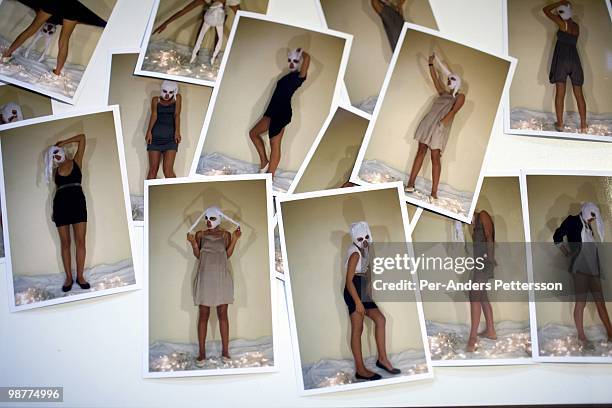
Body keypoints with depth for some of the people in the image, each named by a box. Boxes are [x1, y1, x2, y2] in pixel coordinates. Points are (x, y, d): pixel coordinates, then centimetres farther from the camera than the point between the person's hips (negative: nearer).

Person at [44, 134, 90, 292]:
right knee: (65, 243, 2)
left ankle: (80, 276, -1)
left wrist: (63, 142, 15)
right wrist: (54, 211, 10)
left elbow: (82, 138, 8)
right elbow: (58, 189, 16)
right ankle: (69, 277, 7)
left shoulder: (76, 161, 12)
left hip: (77, 200, -2)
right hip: (60, 203, 3)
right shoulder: (55, 170, 19)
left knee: (80, 241, -7)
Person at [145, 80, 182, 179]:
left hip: (170, 137, -2)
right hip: (155, 136, 2)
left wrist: (177, 131, -13)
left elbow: (177, 115, 0)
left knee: (168, 170, -13)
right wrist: (149, 131, -13)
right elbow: (154, 115, 1)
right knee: (153, 169, 0)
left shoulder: (177, 98, 12)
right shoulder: (156, 100, 14)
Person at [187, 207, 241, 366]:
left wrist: (235, 240, -6)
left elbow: (227, 255, 1)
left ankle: (225, 351, 8)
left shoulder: (226, 234, 6)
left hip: (221, 277, 0)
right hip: (205, 277, 0)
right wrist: (193, 243, -10)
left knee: (222, 314, 2)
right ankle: (201, 352, 7)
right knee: (203, 314, 1)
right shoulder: (200, 234, 6)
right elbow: (197, 255, 5)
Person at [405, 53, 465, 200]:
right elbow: (435, 78, 25)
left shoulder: (460, 97, 6)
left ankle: (434, 192, -14)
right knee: (421, 151, 1)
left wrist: (441, 123, -19)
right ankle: (410, 184, 1)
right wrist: (431, 63, 19)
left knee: (435, 157, -12)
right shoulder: (443, 93, 24)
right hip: (427, 123, 6)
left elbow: (453, 111, -8)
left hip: (440, 127, -5)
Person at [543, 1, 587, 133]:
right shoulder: (577, 26, 14)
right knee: (579, 94, 2)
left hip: (561, 59, -5)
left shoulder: (562, 23, -1)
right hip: (574, 59, 5)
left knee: (560, 93, -6)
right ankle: (583, 126, -1)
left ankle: (560, 124, -10)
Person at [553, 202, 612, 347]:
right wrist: (567, 253, -5)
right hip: (580, 268, -7)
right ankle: (581, 337, -1)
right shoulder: (573, 221, 0)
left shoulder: (588, 227, 19)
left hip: (593, 269, 7)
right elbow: (557, 236, -6)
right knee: (581, 303, -6)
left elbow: (591, 247, 20)